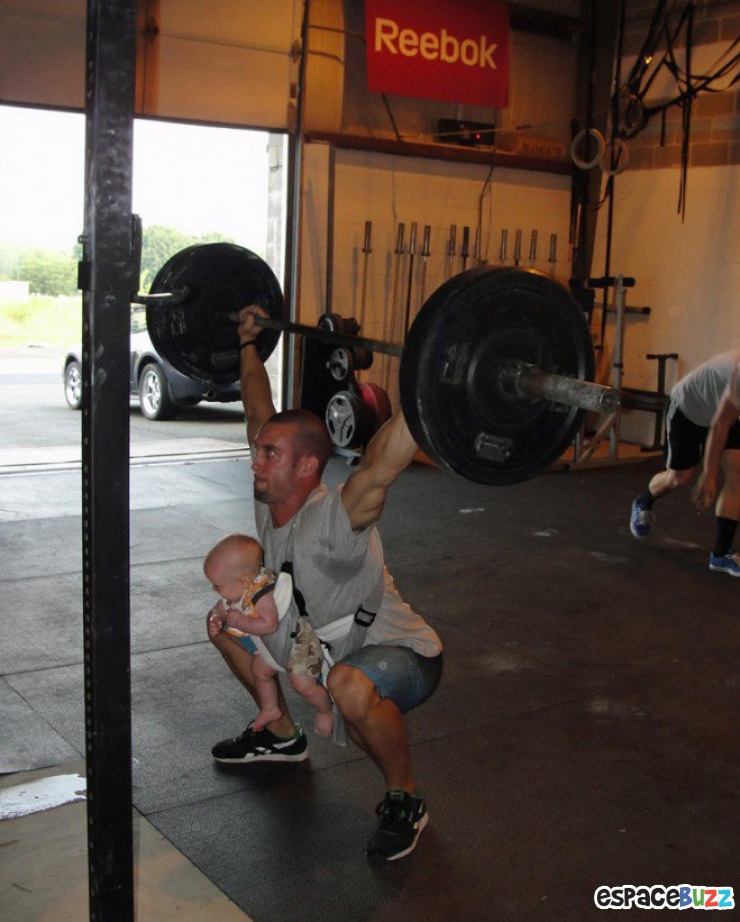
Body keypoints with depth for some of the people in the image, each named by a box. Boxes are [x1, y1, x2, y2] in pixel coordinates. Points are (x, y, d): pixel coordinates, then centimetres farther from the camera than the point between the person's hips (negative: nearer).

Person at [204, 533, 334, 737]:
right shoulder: (236, 591, -11)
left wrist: (239, 621, -36)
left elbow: (268, 625, -44)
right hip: (273, 645, 10)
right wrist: (216, 620, -16)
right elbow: (222, 606, 6)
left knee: (303, 684, -12)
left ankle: (326, 711, 16)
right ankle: (270, 709, 43)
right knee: (260, 672, 21)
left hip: (297, 641, -9)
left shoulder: (262, 595, -38)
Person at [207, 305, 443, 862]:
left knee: (351, 686, -43)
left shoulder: (335, 519, -32)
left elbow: (386, 460, -51)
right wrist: (248, 342, 3)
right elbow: (260, 411, 0)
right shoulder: (269, 498, -11)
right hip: (325, 639, 9)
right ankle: (282, 734, 30)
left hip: (402, 652, -8)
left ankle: (405, 800, -14)